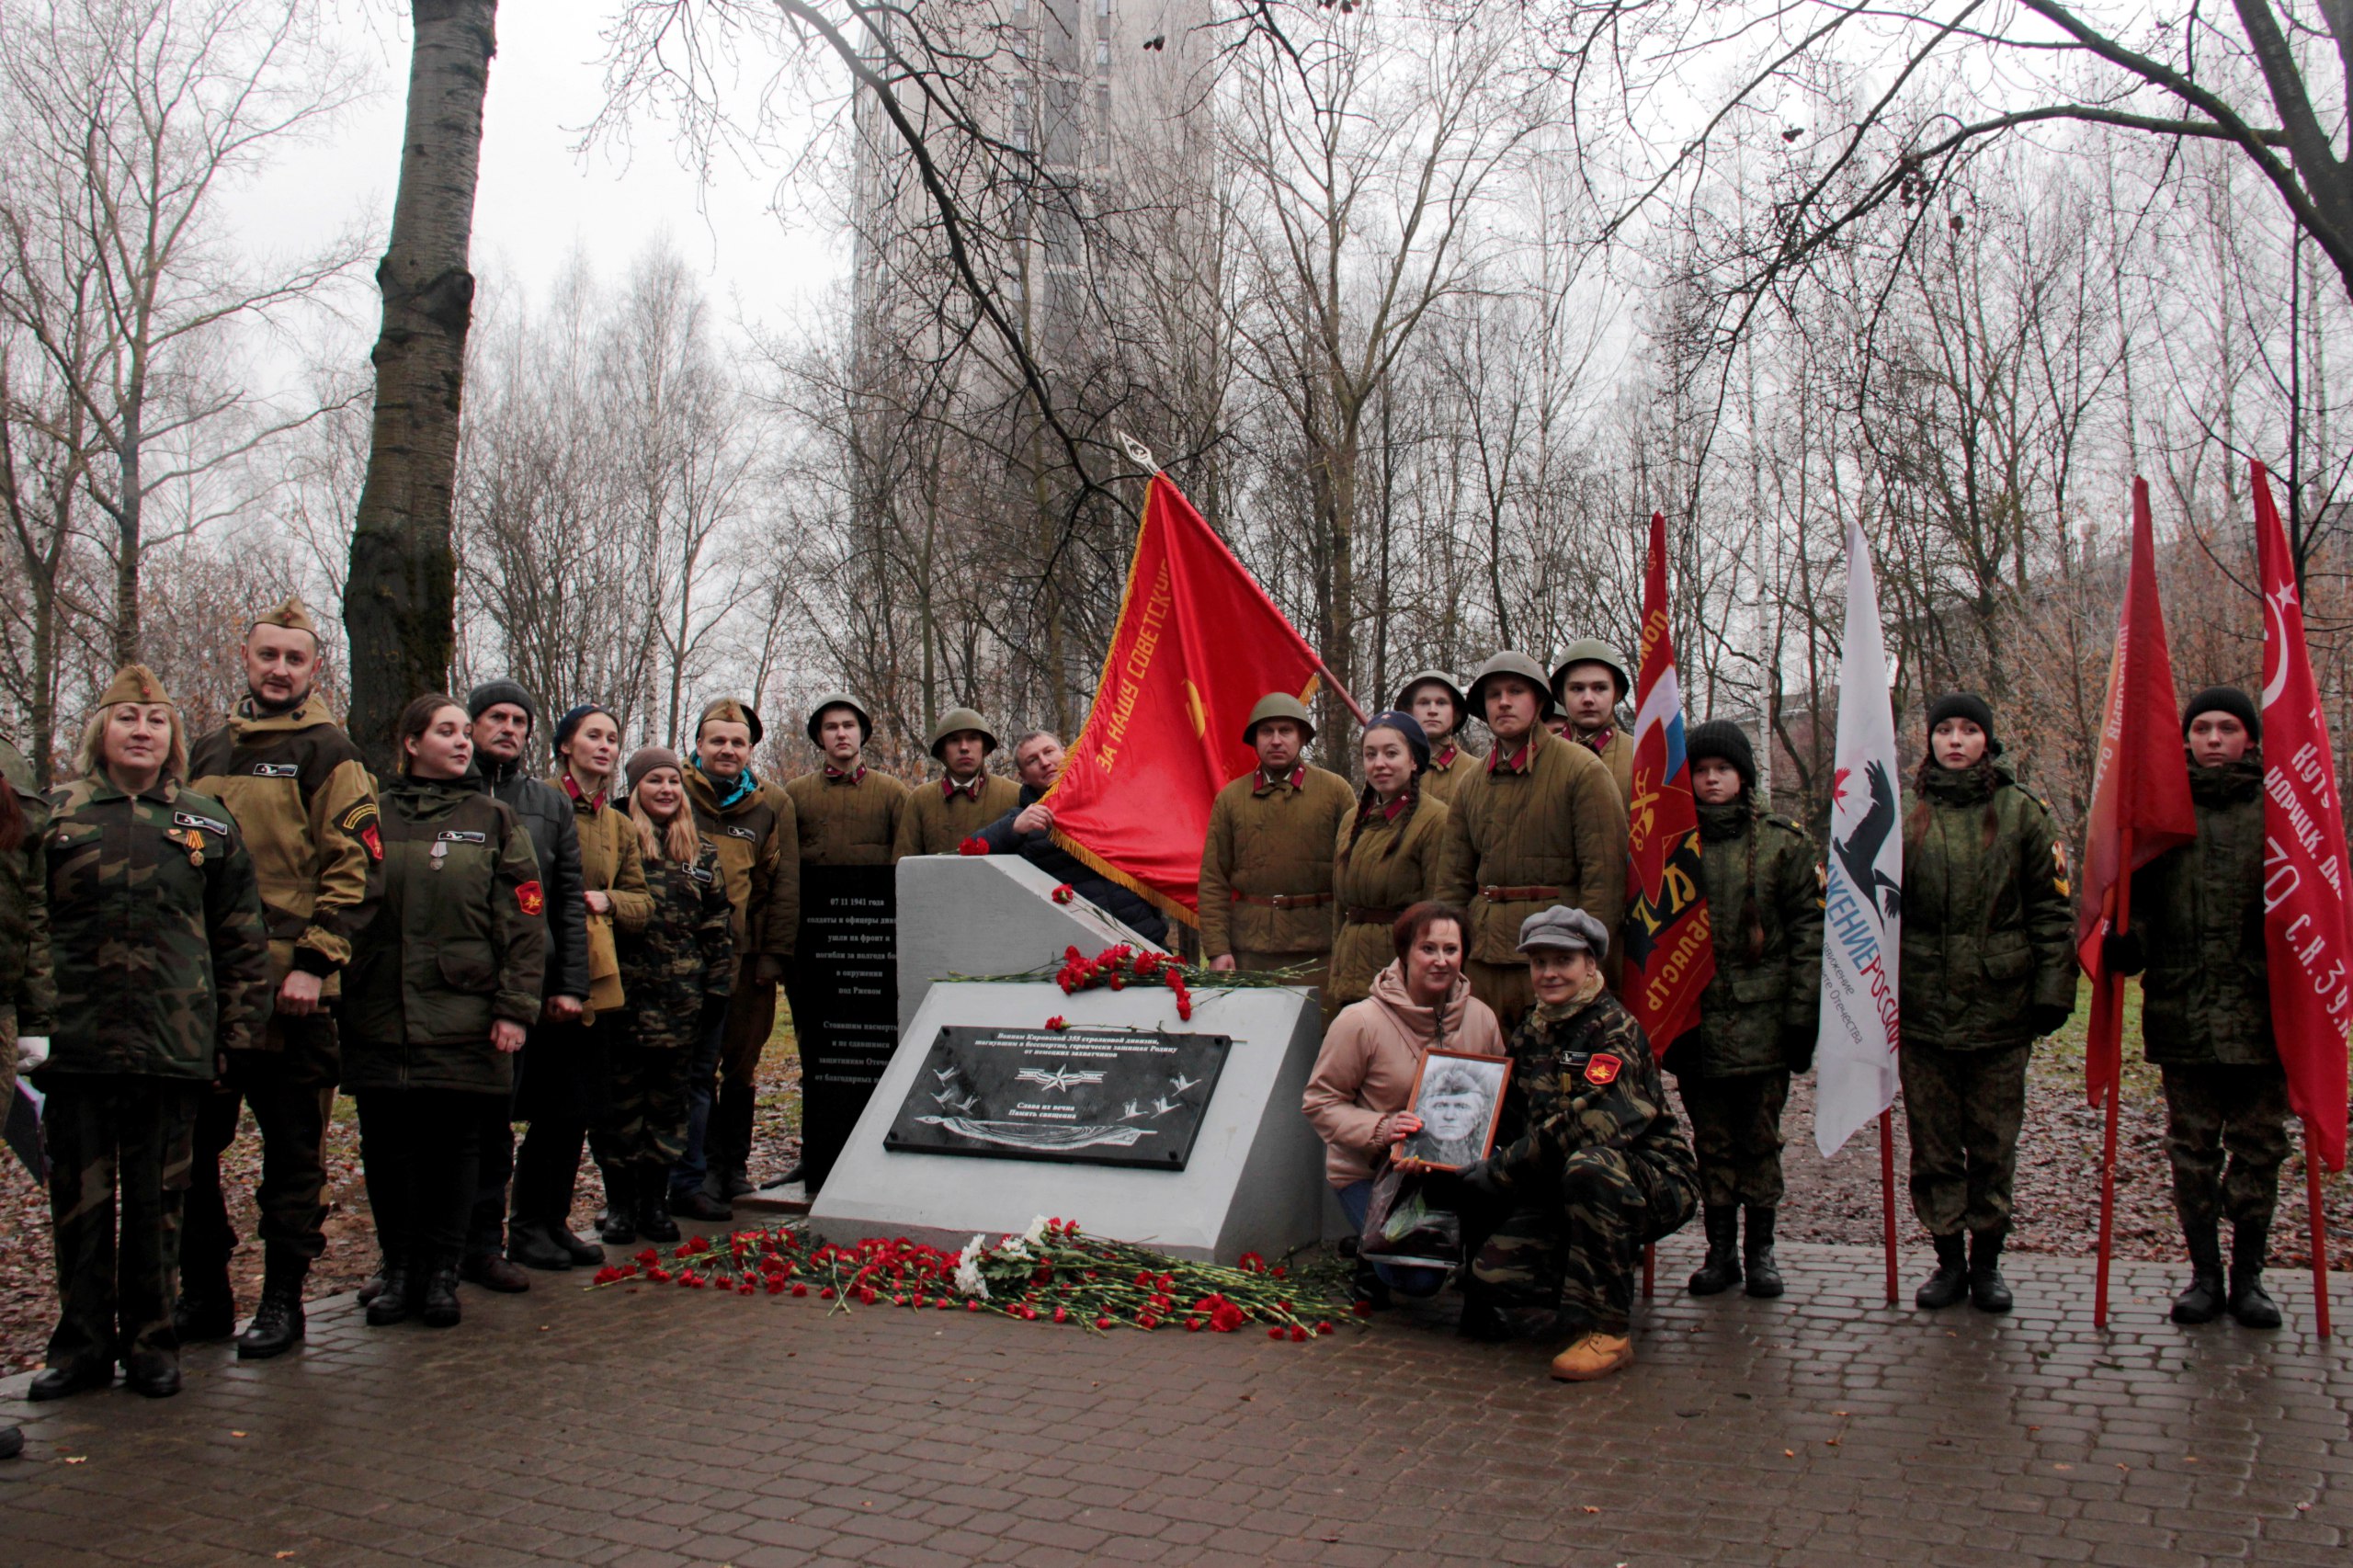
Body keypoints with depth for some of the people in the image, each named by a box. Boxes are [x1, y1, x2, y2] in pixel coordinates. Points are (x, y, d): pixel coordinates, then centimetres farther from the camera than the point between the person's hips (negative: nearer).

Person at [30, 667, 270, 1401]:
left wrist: (238, 1029, 4)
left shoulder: (208, 823, 8)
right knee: (79, 1198, 7)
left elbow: (243, 936, 10)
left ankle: (151, 1341, 20)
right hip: (76, 1039, 0)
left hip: (173, 1043, 0)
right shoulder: (55, 815, 7)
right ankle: (83, 1344, 19)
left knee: (156, 1201, 8)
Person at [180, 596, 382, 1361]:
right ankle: (203, 1296, 23)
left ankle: (283, 1299, 15)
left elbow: (353, 868, -8)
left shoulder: (327, 754, -1)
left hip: (289, 990, -5)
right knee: (191, 1145, 10)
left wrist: (315, 962, -15)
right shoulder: (207, 752, 16)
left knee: (292, 1152, 4)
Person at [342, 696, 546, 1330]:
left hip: (465, 1017, -1)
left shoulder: (495, 821, 5)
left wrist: (515, 1008, -7)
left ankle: (442, 1273, 16)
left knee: (454, 1146, 4)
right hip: (380, 1016, 1)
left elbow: (524, 921, 1)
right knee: (386, 1146, 7)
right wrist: (333, 988, 2)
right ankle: (398, 1269, 21)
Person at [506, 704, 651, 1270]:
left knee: (579, 1113, 10)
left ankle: (555, 1222, 22)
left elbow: (641, 901, 16)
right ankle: (525, 1228, 9)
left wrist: (605, 900, -2)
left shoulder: (619, 826, 17)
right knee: (555, 1110, -5)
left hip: (598, 980, 7)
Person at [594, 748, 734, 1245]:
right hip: (624, 992, -3)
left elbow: (719, 924, 13)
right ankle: (619, 1201, 12)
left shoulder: (702, 854, 12)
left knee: (669, 1095, 8)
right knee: (619, 1096, 2)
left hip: (682, 997, 3)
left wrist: (718, 988, 7)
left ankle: (655, 1199, 17)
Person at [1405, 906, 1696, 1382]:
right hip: (1559, 1192, 6)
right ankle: (1614, 1264, 14)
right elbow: (1509, 1125, 12)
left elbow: (1597, 1121, -26)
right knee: (1491, 1281, -13)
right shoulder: (1529, 1033, 11)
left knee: (1588, 1164, -39)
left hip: (1650, 1179, -6)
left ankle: (1608, 1330, -25)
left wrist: (1500, 1170, -27)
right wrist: (1439, 1159, -5)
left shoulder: (1615, 1028, -12)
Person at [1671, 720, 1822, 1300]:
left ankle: (1760, 1248, 17)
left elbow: (1808, 929, 0)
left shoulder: (1783, 842, 1)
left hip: (1762, 1017, -1)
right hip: (1695, 1019, 1)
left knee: (1760, 1137, 6)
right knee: (1711, 1139, 8)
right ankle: (1720, 1248, 17)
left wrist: (1803, 1012, -6)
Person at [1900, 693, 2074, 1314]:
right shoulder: (1905, 817, 6)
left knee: (1994, 1142, 7)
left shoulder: (2022, 813, 3)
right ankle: (1949, 1257, 18)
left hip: (2000, 1007, -1)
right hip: (1923, 1007, 1)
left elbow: (2052, 909, 3)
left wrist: (2053, 989, -3)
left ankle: (1987, 1260, 20)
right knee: (1933, 1144, 6)